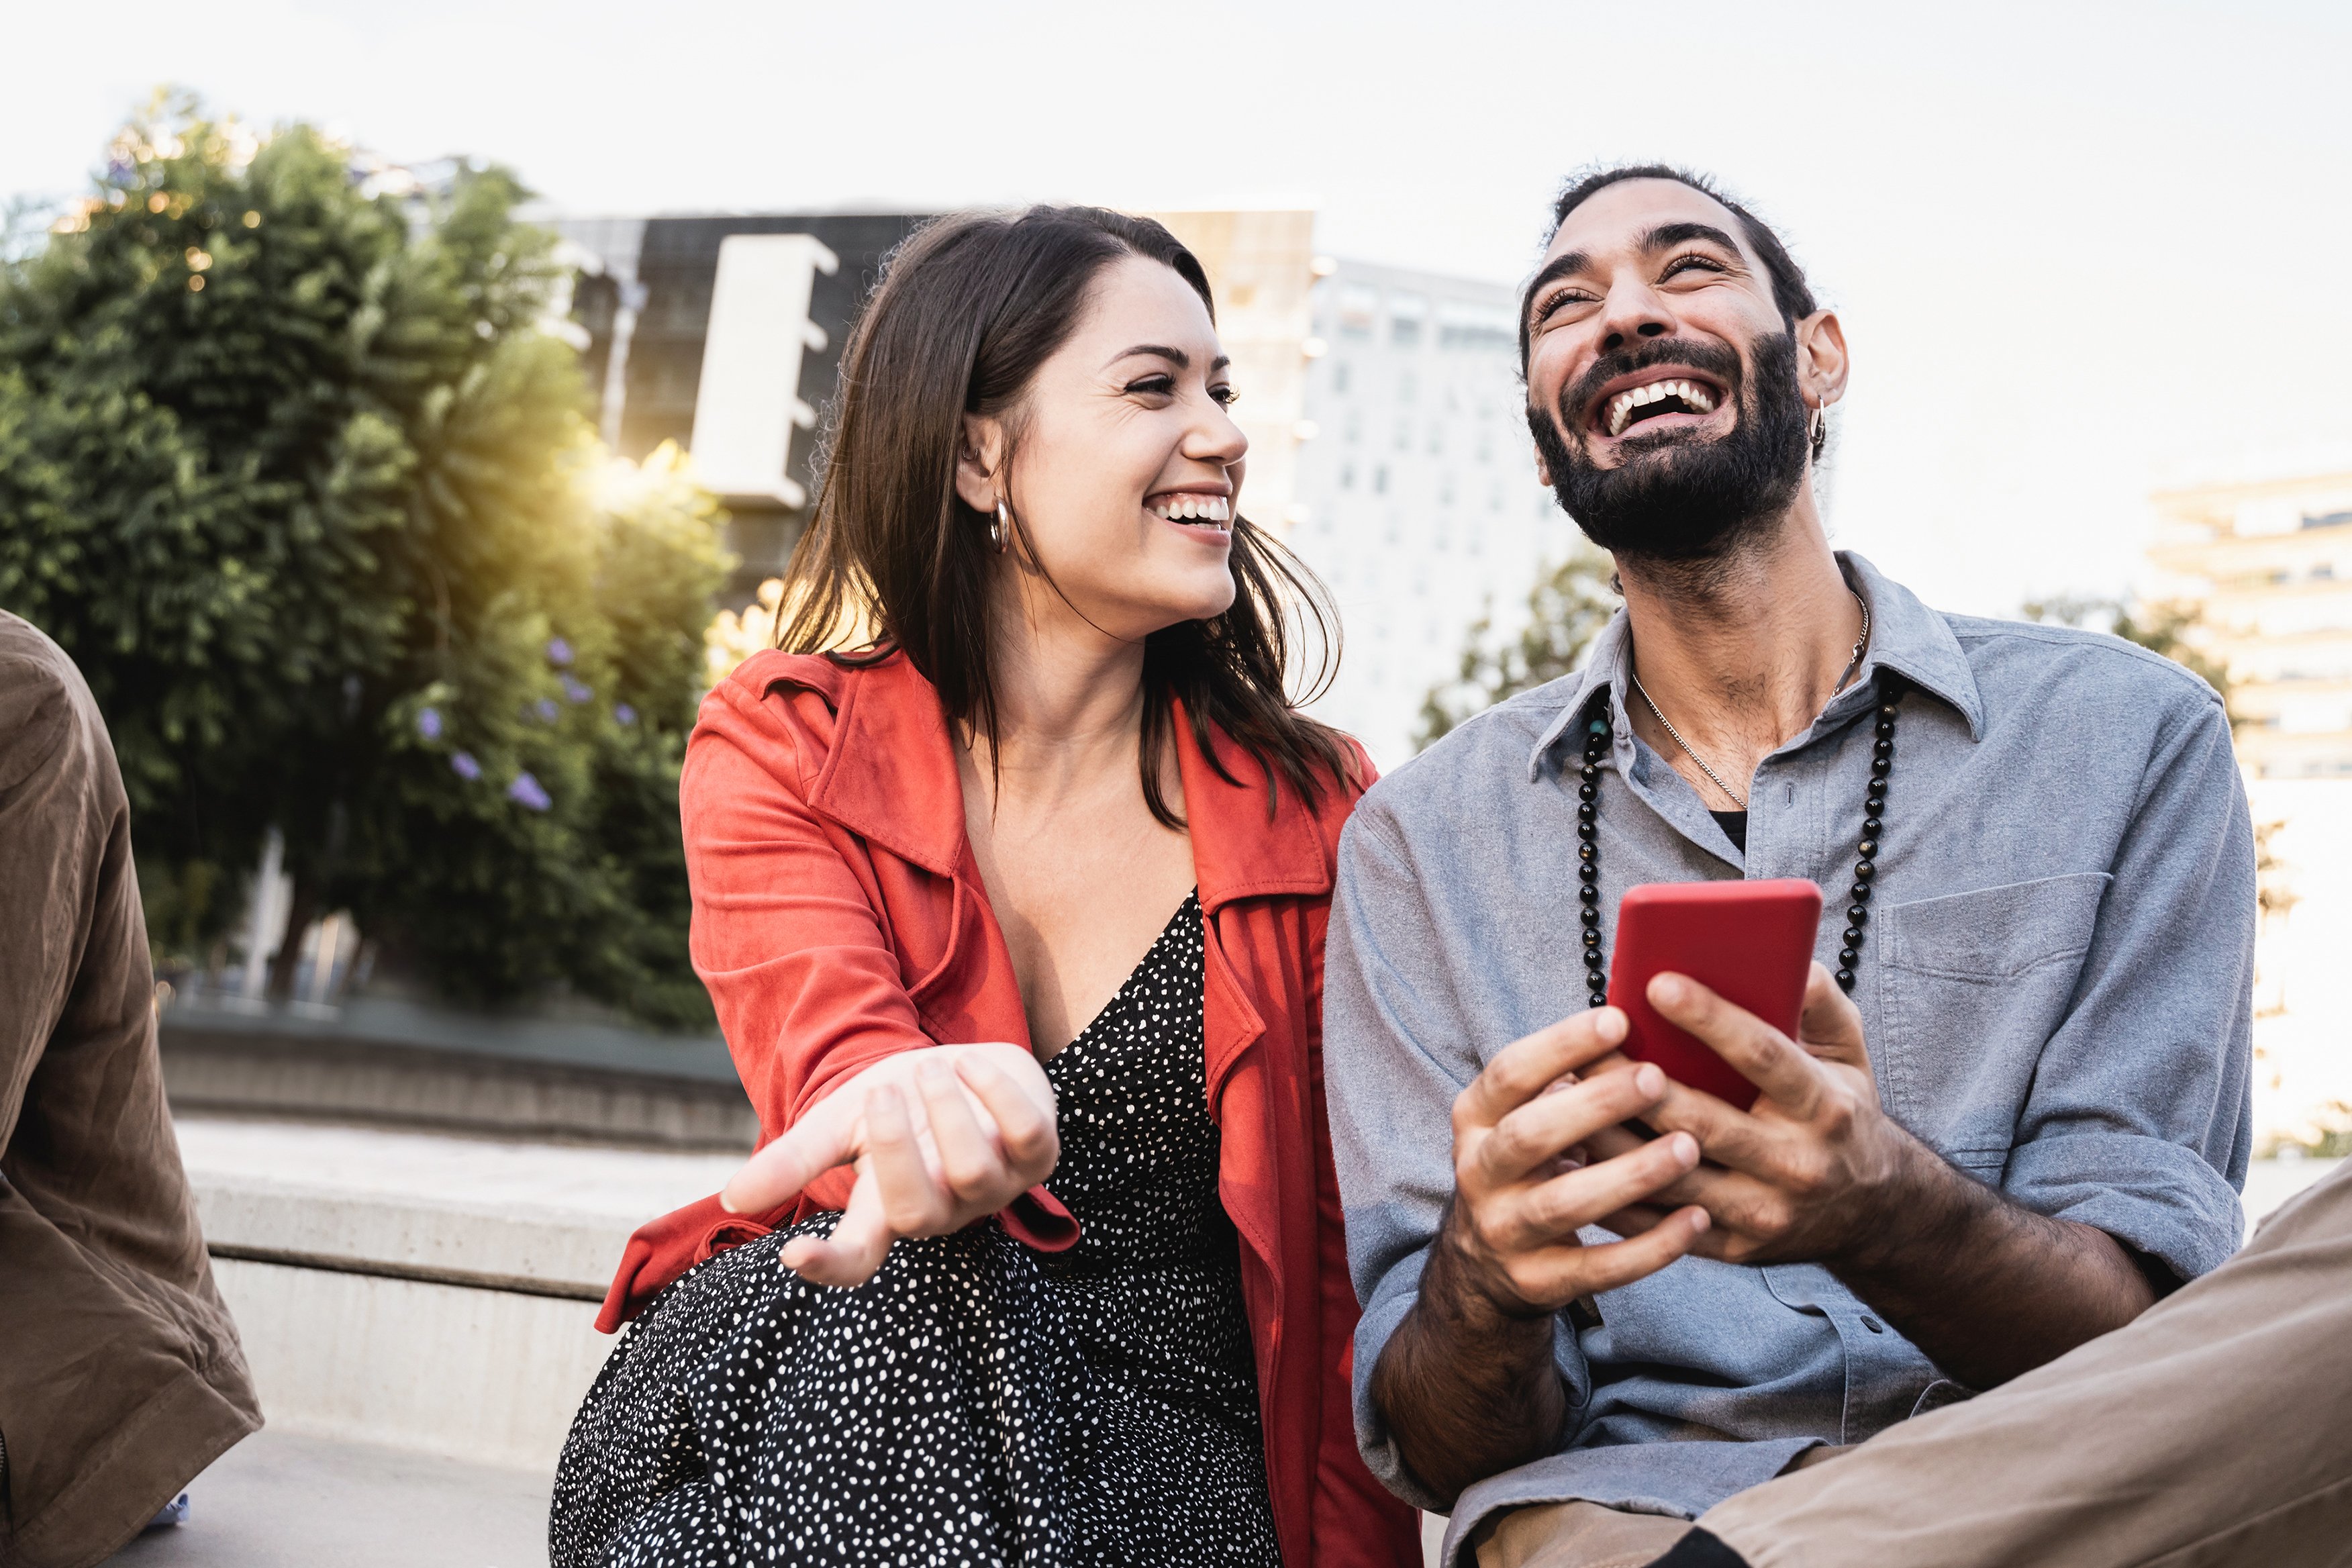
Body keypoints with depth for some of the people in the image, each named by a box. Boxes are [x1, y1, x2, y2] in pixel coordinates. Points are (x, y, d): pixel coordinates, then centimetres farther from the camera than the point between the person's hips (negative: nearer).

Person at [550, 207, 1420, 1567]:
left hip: (1160, 1451, 1)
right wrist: (919, 1106, -43)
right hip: (844, 1371, 0)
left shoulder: (1318, 810, 4)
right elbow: (824, 1047, -18)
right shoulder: (779, 744, 2)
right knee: (906, 1273, -33)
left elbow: (1345, 1266, 5)